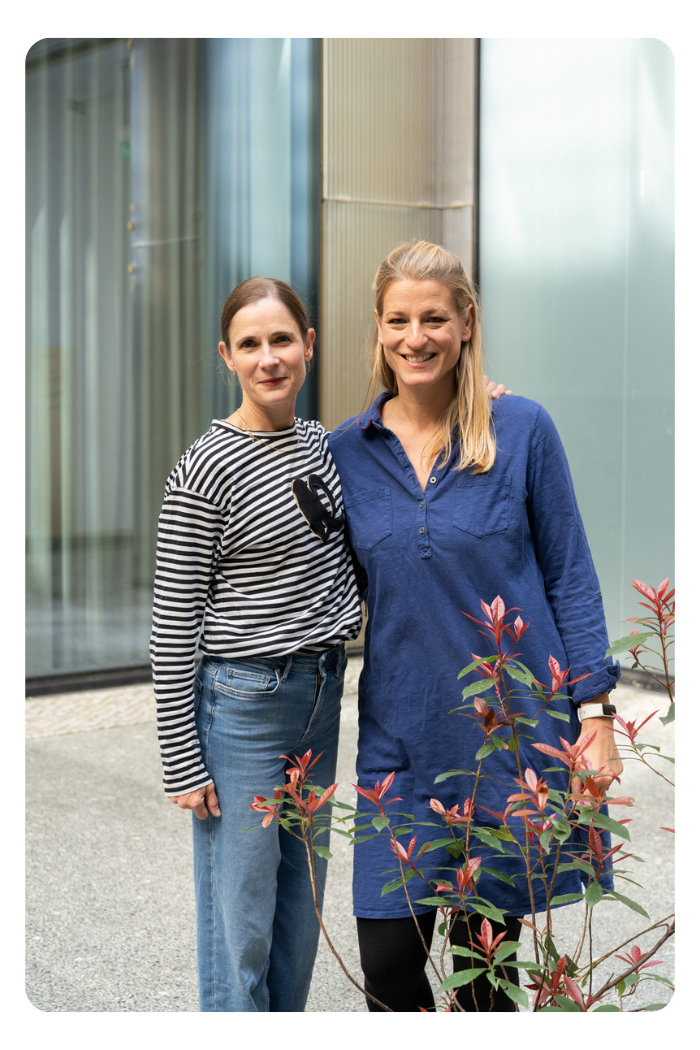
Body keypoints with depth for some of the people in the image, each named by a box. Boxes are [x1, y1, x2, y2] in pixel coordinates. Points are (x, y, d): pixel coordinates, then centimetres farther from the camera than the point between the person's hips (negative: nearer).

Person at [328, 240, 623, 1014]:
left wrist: (595, 712, -5)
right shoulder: (348, 450, 3)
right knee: (387, 958, 1)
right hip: (401, 738, 2)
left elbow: (570, 577, 0)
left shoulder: (522, 430, -3)